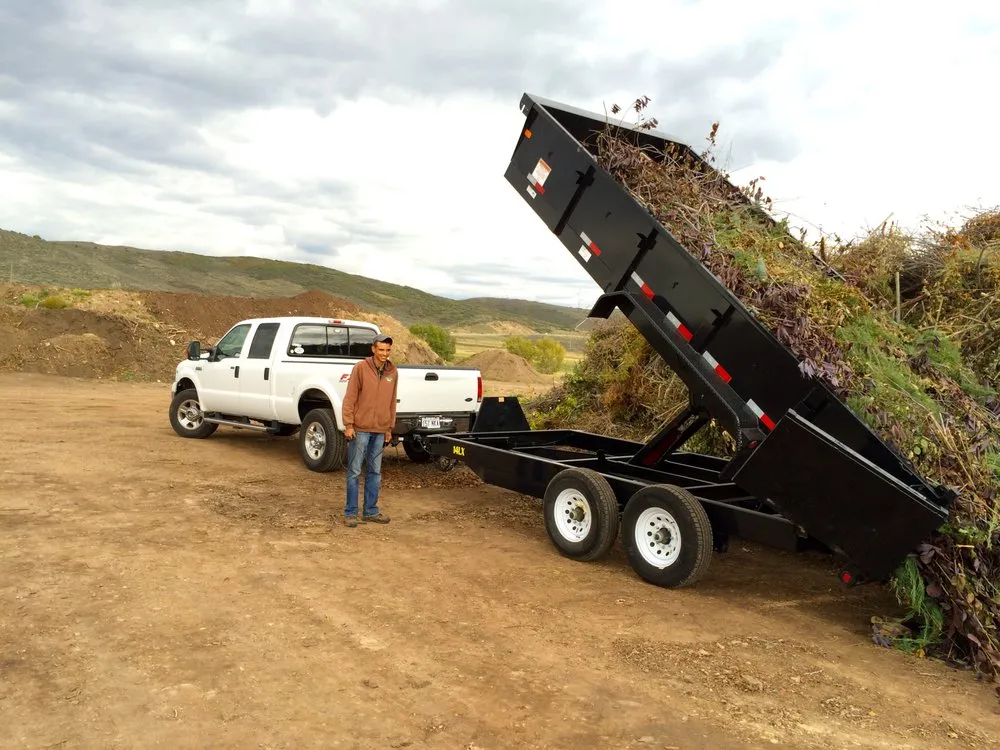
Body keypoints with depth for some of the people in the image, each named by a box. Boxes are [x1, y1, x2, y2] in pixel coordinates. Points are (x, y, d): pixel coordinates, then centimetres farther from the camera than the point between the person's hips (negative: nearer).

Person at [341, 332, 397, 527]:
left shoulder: (393, 372, 7)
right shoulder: (361, 368, -7)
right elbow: (349, 398, -7)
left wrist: (390, 428, 12)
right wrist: (348, 425, -11)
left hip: (380, 431, 5)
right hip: (360, 429, -5)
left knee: (375, 472, 11)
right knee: (354, 472, 3)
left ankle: (371, 511, 21)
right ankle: (350, 512, 12)